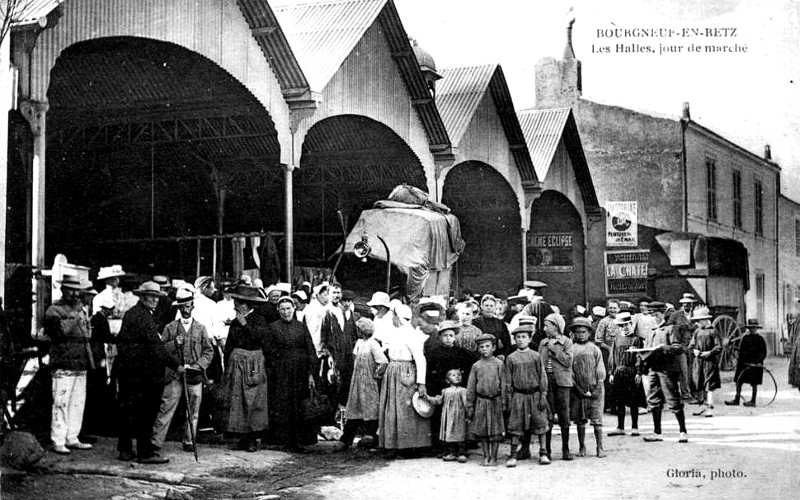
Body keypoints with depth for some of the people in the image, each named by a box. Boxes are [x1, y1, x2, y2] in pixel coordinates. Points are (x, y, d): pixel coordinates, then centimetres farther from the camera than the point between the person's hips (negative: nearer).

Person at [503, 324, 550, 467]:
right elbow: (508, 381, 5)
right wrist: (508, 400, 2)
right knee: (516, 426, 0)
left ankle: (543, 453, 10)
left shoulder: (536, 356, 3)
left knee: (540, 423, 1)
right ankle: (514, 456, 6)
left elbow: (542, 377, 3)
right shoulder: (511, 358, 4)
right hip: (518, 396, 0)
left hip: (535, 395, 0)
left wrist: (543, 396, -3)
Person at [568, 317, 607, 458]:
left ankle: (600, 447, 2)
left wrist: (597, 389, -5)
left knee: (597, 420, -4)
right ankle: (582, 447, 16)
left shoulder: (595, 350, 5)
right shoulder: (571, 350, 5)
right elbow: (569, 371, 2)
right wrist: (579, 389, -5)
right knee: (580, 420, 6)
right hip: (577, 391, 1)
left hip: (595, 390, -1)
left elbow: (601, 373, 5)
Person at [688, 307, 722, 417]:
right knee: (700, 385, 12)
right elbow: (691, 345, 14)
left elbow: (719, 347, -9)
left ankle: (710, 408, -8)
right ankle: (704, 404, 27)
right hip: (698, 361, 6)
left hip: (710, 361, -6)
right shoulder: (696, 331, 11)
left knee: (709, 385, -8)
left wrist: (709, 353, -19)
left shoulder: (713, 331, -6)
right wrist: (694, 350, -6)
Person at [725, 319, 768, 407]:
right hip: (744, 363, 5)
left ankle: (753, 401, 10)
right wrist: (739, 361, 9)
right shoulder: (745, 338, 9)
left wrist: (759, 362, -17)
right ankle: (736, 399, 10)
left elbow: (763, 353, -5)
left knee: (754, 383, 1)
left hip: (755, 364, -5)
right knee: (738, 381, 3)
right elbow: (741, 350, 14)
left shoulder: (760, 339, -3)